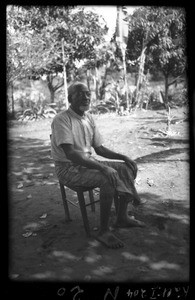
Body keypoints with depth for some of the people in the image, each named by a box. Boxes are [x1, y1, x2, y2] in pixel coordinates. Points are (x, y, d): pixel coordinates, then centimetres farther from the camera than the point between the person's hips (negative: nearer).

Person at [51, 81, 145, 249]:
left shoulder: (89, 118, 8)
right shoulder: (61, 120, -18)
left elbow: (99, 148, 14)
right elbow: (70, 154, -29)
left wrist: (122, 157, -1)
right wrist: (102, 167, -35)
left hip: (88, 163, 8)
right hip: (69, 169, -8)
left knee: (126, 169, -2)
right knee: (109, 178, -30)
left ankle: (122, 218, 6)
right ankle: (104, 231, -18)